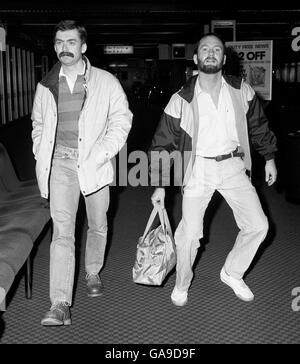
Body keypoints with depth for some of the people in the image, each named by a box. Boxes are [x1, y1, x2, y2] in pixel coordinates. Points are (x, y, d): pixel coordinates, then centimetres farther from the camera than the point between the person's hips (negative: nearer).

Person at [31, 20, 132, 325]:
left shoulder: (106, 82, 0)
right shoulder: (46, 86, 8)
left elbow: (121, 121, -1)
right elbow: (38, 124, 19)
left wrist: (100, 155, -11)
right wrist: (41, 157, 6)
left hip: (94, 163, 0)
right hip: (61, 164, 1)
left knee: (97, 225, 14)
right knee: (62, 231, -9)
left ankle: (93, 274, 40)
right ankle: (60, 304, -9)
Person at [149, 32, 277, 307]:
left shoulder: (242, 91, -1)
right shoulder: (182, 99, -8)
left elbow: (258, 126, 14)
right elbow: (163, 143, -4)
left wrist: (269, 158, 15)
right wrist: (160, 185, -5)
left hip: (233, 166, 3)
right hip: (198, 168, -3)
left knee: (258, 225, 1)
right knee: (190, 234, -8)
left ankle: (232, 273, 26)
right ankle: (182, 285, 21)